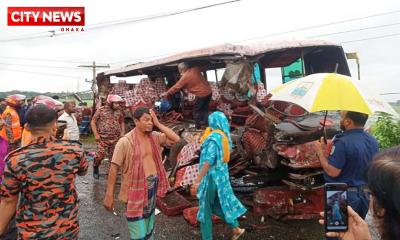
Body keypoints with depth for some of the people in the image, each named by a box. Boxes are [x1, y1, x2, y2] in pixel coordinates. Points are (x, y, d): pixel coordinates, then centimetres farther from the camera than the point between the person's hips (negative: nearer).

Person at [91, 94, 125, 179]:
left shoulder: (119, 112, 6)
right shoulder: (101, 110, -5)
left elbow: (122, 122, 19)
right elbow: (93, 122, -2)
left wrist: (122, 132, 4)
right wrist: (96, 134, -9)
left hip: (115, 138, 4)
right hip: (103, 138, -3)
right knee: (100, 155, -8)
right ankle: (95, 168, 21)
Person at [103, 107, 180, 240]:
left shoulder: (155, 136, -1)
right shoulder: (125, 141, -17)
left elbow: (175, 139, -6)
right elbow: (114, 168, -15)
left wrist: (158, 124, -11)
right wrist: (109, 195, -15)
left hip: (152, 188, 6)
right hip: (135, 190, -5)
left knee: (149, 229, 24)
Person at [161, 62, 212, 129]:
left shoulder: (185, 77, -13)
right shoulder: (195, 69, 3)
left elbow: (176, 87, -5)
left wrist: (166, 93, 6)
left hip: (201, 94, -7)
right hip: (208, 91, 7)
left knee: (197, 111, 8)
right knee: (205, 109, 19)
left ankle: (198, 126, 13)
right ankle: (205, 123, 24)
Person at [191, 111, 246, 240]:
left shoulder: (214, 139, -22)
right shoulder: (224, 136, 3)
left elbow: (208, 162, -27)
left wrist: (197, 182, -26)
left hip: (211, 176, -8)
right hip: (221, 175, 8)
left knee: (205, 208, 6)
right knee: (221, 203, 24)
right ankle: (236, 229, 32)